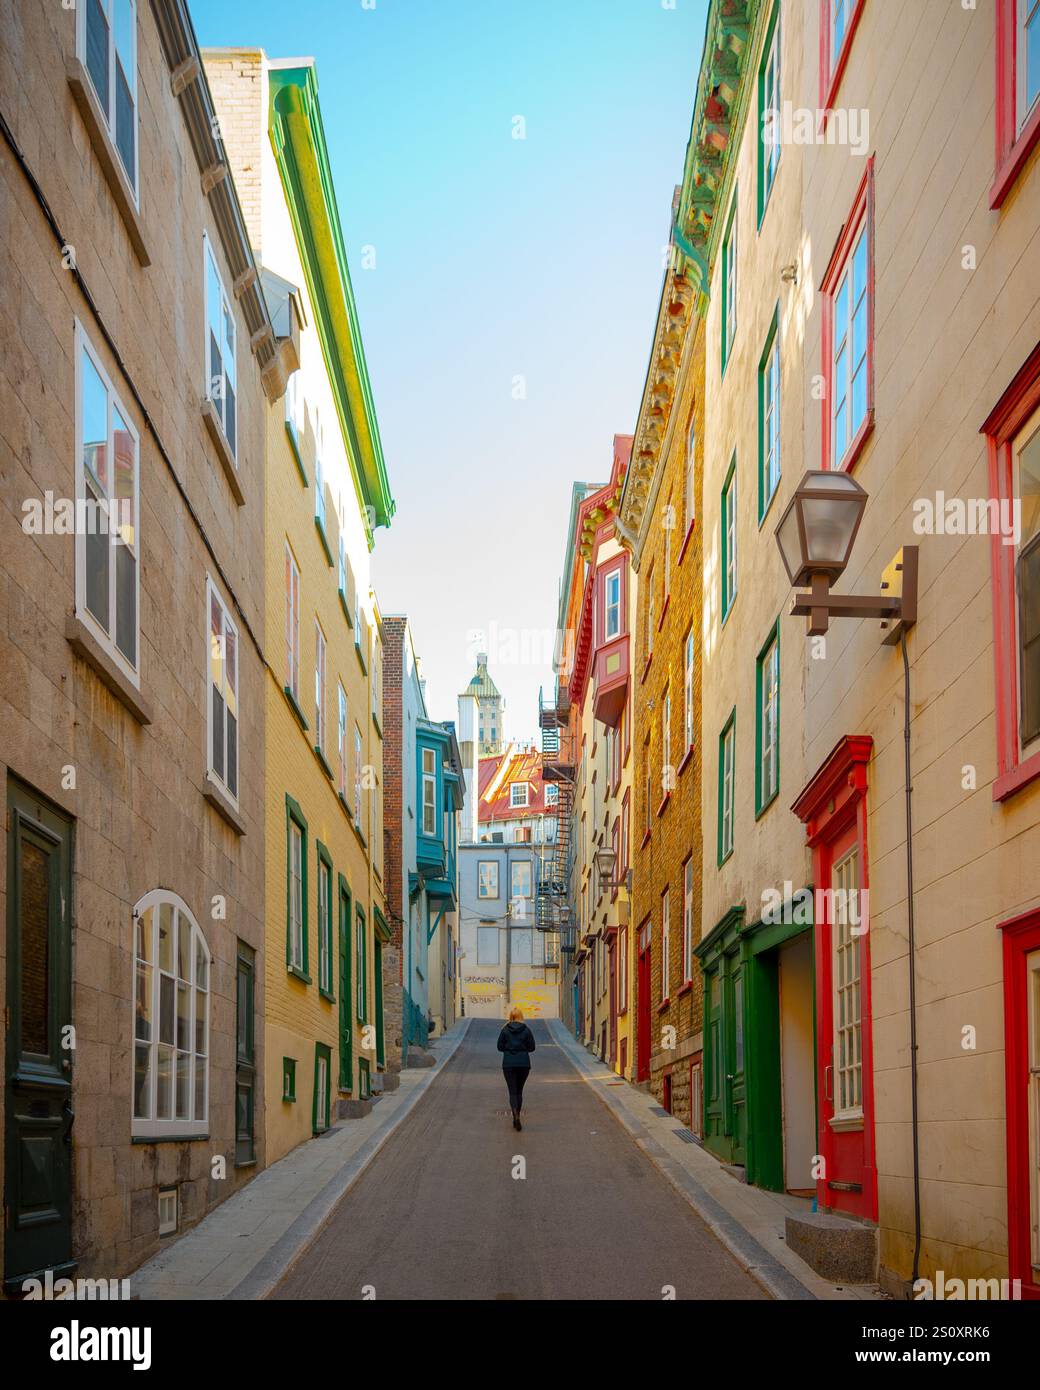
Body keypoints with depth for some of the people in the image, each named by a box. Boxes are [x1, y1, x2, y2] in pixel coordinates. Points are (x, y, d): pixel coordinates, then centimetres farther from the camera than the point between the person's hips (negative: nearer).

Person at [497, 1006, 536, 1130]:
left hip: (509, 1064, -1)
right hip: (524, 1063, 1)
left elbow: (500, 1047, -1)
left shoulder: (505, 1030, -3)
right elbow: (532, 1047, -1)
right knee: (519, 1091, 15)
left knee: (512, 1091, 0)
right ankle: (516, 1119, 20)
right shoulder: (526, 1030, -3)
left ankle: (516, 1115, -25)